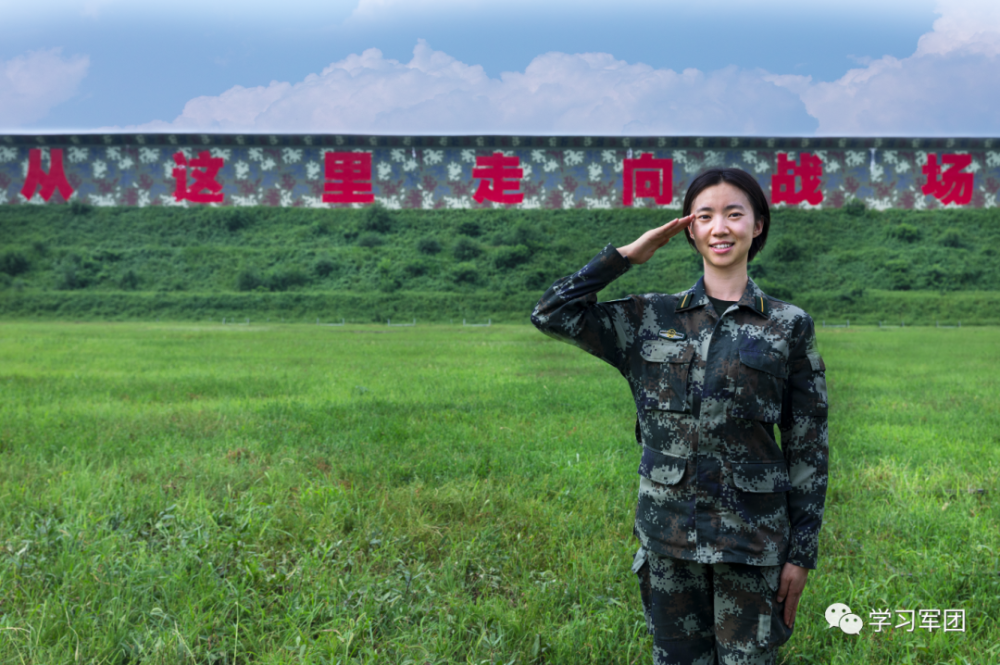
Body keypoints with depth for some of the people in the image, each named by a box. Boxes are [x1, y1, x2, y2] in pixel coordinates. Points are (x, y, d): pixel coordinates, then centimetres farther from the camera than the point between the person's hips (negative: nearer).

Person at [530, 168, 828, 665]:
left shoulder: (789, 326, 1)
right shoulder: (651, 319, 5)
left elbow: (807, 447, 2)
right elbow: (551, 313, -1)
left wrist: (802, 552, -1)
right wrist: (628, 255, -1)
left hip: (752, 538, -1)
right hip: (668, 535, 1)